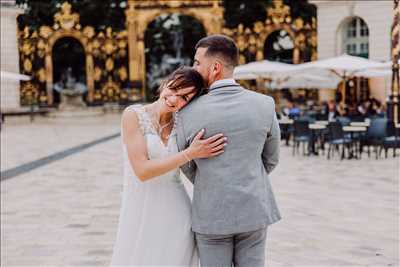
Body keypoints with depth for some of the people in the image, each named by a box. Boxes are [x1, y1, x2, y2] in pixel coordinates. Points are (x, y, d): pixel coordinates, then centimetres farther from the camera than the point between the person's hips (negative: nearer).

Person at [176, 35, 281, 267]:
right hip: (253, 211, 2)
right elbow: (270, 159, 5)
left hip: (211, 215, -2)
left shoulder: (188, 114, -13)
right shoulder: (264, 105, -8)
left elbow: (187, 165, 4)